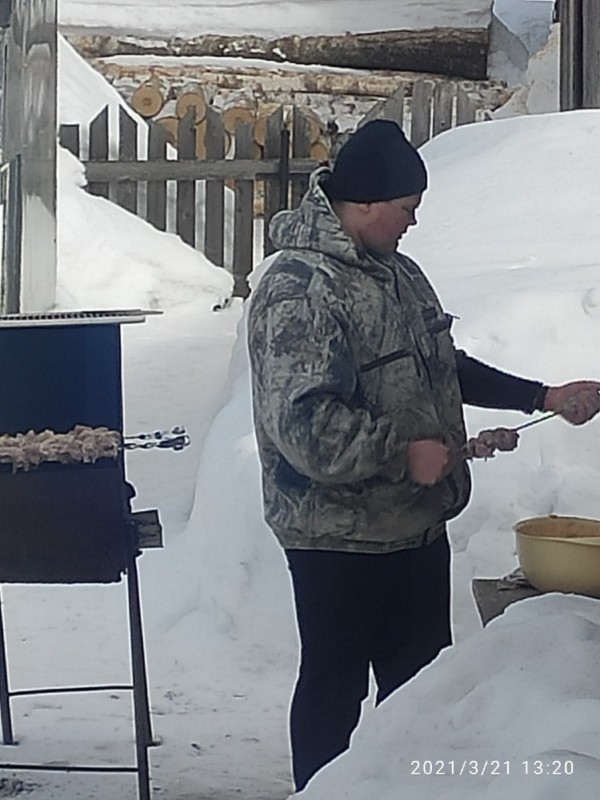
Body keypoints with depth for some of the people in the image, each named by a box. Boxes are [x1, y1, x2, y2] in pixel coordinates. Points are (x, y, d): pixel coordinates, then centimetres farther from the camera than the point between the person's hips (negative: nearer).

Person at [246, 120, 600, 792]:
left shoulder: (396, 271, 10)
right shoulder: (299, 291, -20)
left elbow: (446, 369, 23)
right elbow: (302, 422, -28)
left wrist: (544, 397, 19)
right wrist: (403, 453, -23)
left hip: (417, 523, 9)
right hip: (339, 539, -9)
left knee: (421, 686, 18)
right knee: (334, 688, 6)